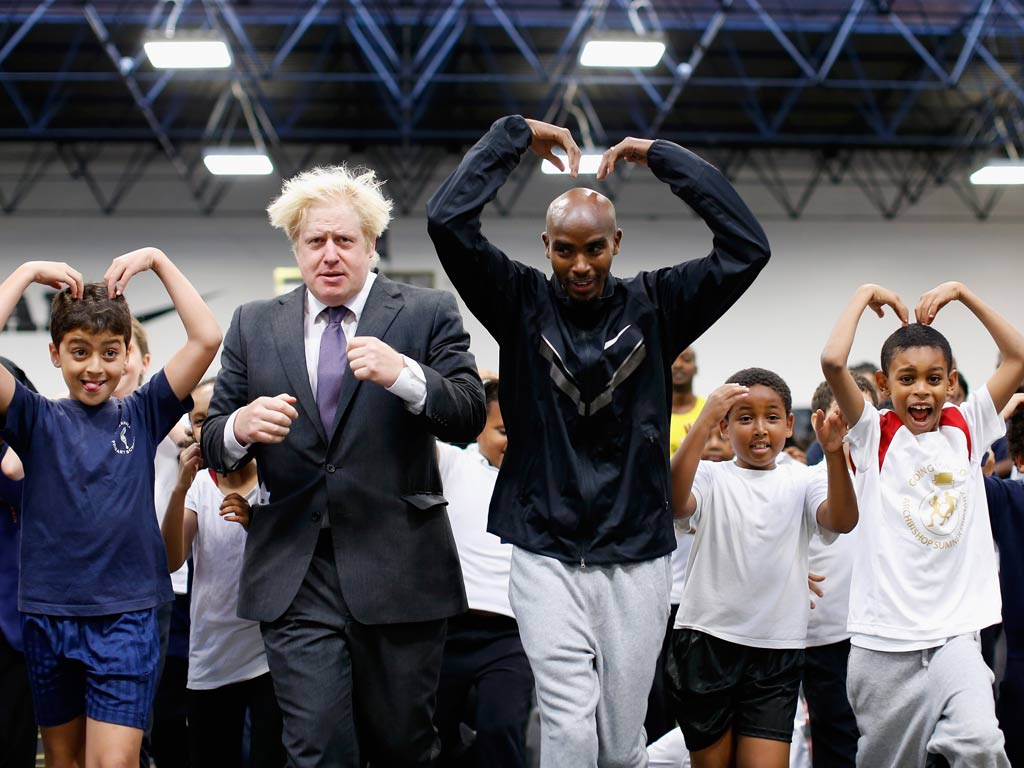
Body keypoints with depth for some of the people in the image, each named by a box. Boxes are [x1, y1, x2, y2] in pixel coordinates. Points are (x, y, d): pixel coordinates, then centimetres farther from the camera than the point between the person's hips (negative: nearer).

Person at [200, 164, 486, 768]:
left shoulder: (429, 314, 3)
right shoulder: (254, 326, 10)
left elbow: (469, 418, -6)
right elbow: (213, 445, 10)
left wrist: (404, 375, -24)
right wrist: (240, 428, -13)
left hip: (396, 570, -1)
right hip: (295, 576, 1)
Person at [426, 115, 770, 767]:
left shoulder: (654, 306, 3)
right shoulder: (522, 303, 2)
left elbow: (748, 245, -8)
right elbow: (448, 219, -9)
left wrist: (660, 154, -4)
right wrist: (517, 135, -2)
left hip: (637, 559, 1)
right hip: (547, 558, -1)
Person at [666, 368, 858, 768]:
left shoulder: (802, 481, 6)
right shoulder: (711, 477, 2)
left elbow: (842, 520, -14)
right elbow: (674, 501, -21)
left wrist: (834, 453, -29)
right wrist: (703, 421, -28)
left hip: (776, 649, 0)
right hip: (705, 643, 0)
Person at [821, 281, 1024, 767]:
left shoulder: (967, 429, 8)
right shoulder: (874, 435, 0)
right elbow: (833, 361, -15)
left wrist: (962, 293, 6)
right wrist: (865, 296, -2)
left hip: (956, 631, 1)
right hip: (884, 638, -1)